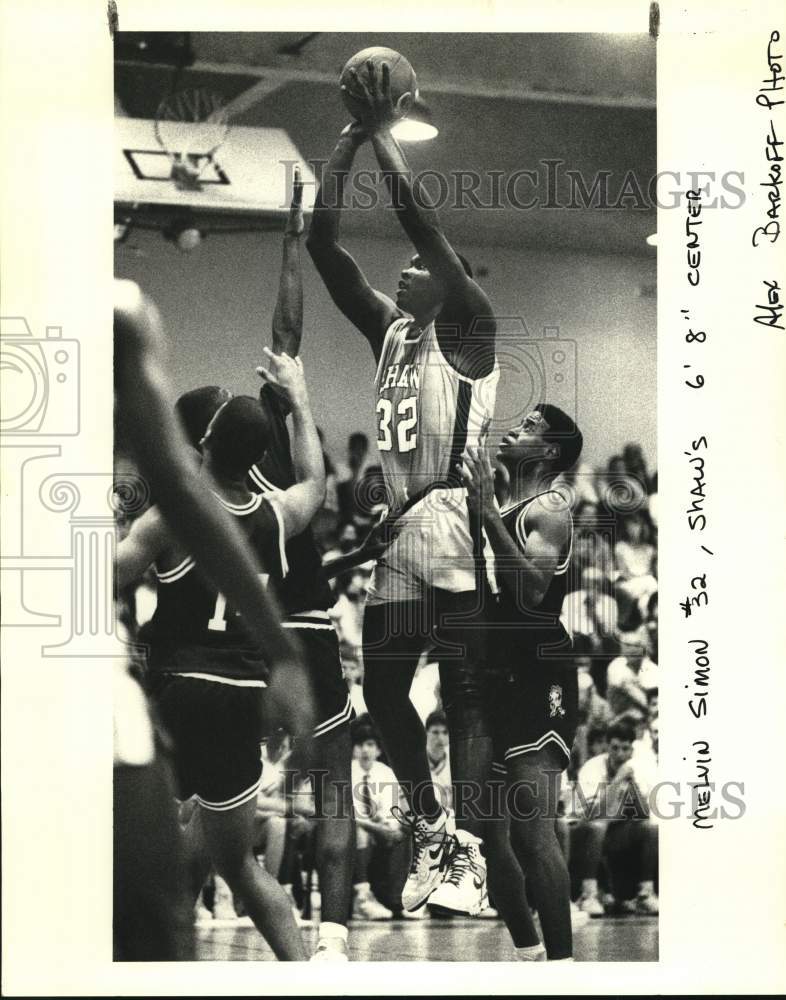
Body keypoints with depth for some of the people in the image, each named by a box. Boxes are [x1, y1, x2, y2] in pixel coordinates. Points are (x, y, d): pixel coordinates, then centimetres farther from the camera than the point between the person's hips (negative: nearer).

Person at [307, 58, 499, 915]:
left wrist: (385, 131, -6)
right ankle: (430, 833, 22)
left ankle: (468, 851, -3)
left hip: (456, 531, -7)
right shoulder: (386, 328, 17)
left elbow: (419, 217, -13)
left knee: (465, 696, -5)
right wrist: (351, 136, 5)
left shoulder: (468, 327, -1)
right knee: (382, 691, 8)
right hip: (396, 532, 7)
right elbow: (321, 238, 10)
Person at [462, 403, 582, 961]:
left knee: (532, 825, -17)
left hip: (537, 678, -9)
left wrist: (487, 513, -23)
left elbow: (532, 589, -21)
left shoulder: (549, 511, -6)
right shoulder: (496, 504, 19)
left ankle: (561, 962, -17)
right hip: (491, 674, 9)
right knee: (487, 822, 12)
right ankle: (525, 948, 24)